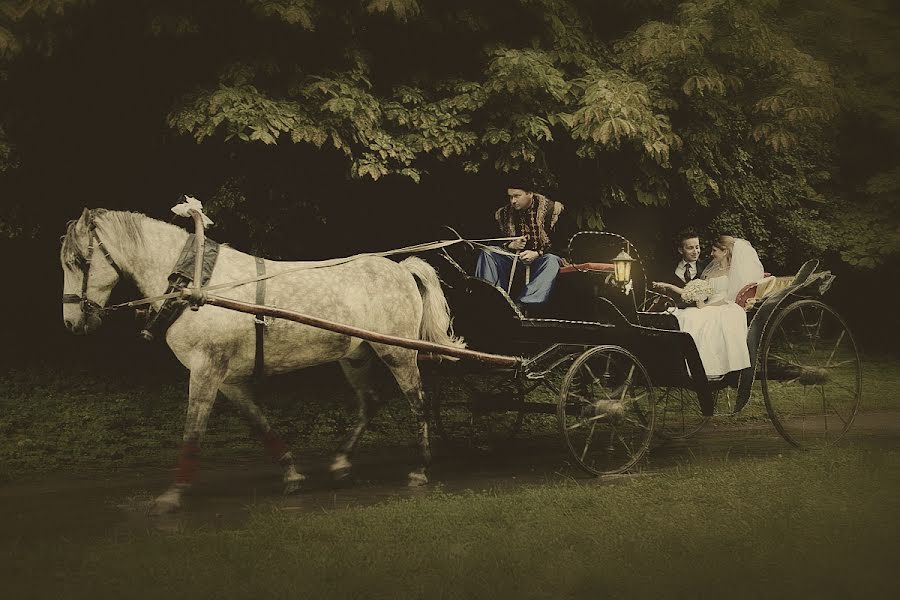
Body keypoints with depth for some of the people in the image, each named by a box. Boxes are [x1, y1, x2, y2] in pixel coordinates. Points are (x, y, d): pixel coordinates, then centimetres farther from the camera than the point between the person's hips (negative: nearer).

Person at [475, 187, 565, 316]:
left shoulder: (552, 210, -8)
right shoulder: (503, 213, 5)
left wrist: (537, 253, -21)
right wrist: (510, 245, -11)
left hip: (541, 258, -4)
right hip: (516, 257, 4)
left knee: (552, 261, -38)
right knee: (487, 252, -17)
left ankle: (524, 304, -48)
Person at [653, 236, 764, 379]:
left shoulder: (734, 272, 5)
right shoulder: (710, 271, 23)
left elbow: (730, 298, -5)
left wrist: (706, 305, -11)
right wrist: (670, 286, 14)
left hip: (725, 311, -6)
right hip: (708, 309, 6)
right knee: (686, 317, -25)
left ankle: (711, 369, -34)